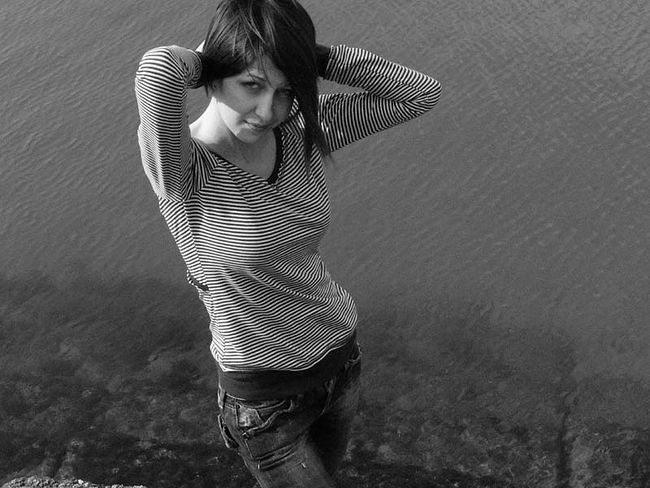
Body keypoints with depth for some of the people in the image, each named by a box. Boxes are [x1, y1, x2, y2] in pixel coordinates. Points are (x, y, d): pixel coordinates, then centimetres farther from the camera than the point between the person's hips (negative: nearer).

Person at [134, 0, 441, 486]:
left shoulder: (304, 135, -10)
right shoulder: (181, 168, -26)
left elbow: (422, 93, -12)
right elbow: (157, 70, -47)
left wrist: (319, 57, -18)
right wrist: (204, 60, -24)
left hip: (341, 355, 6)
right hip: (264, 393, -6)